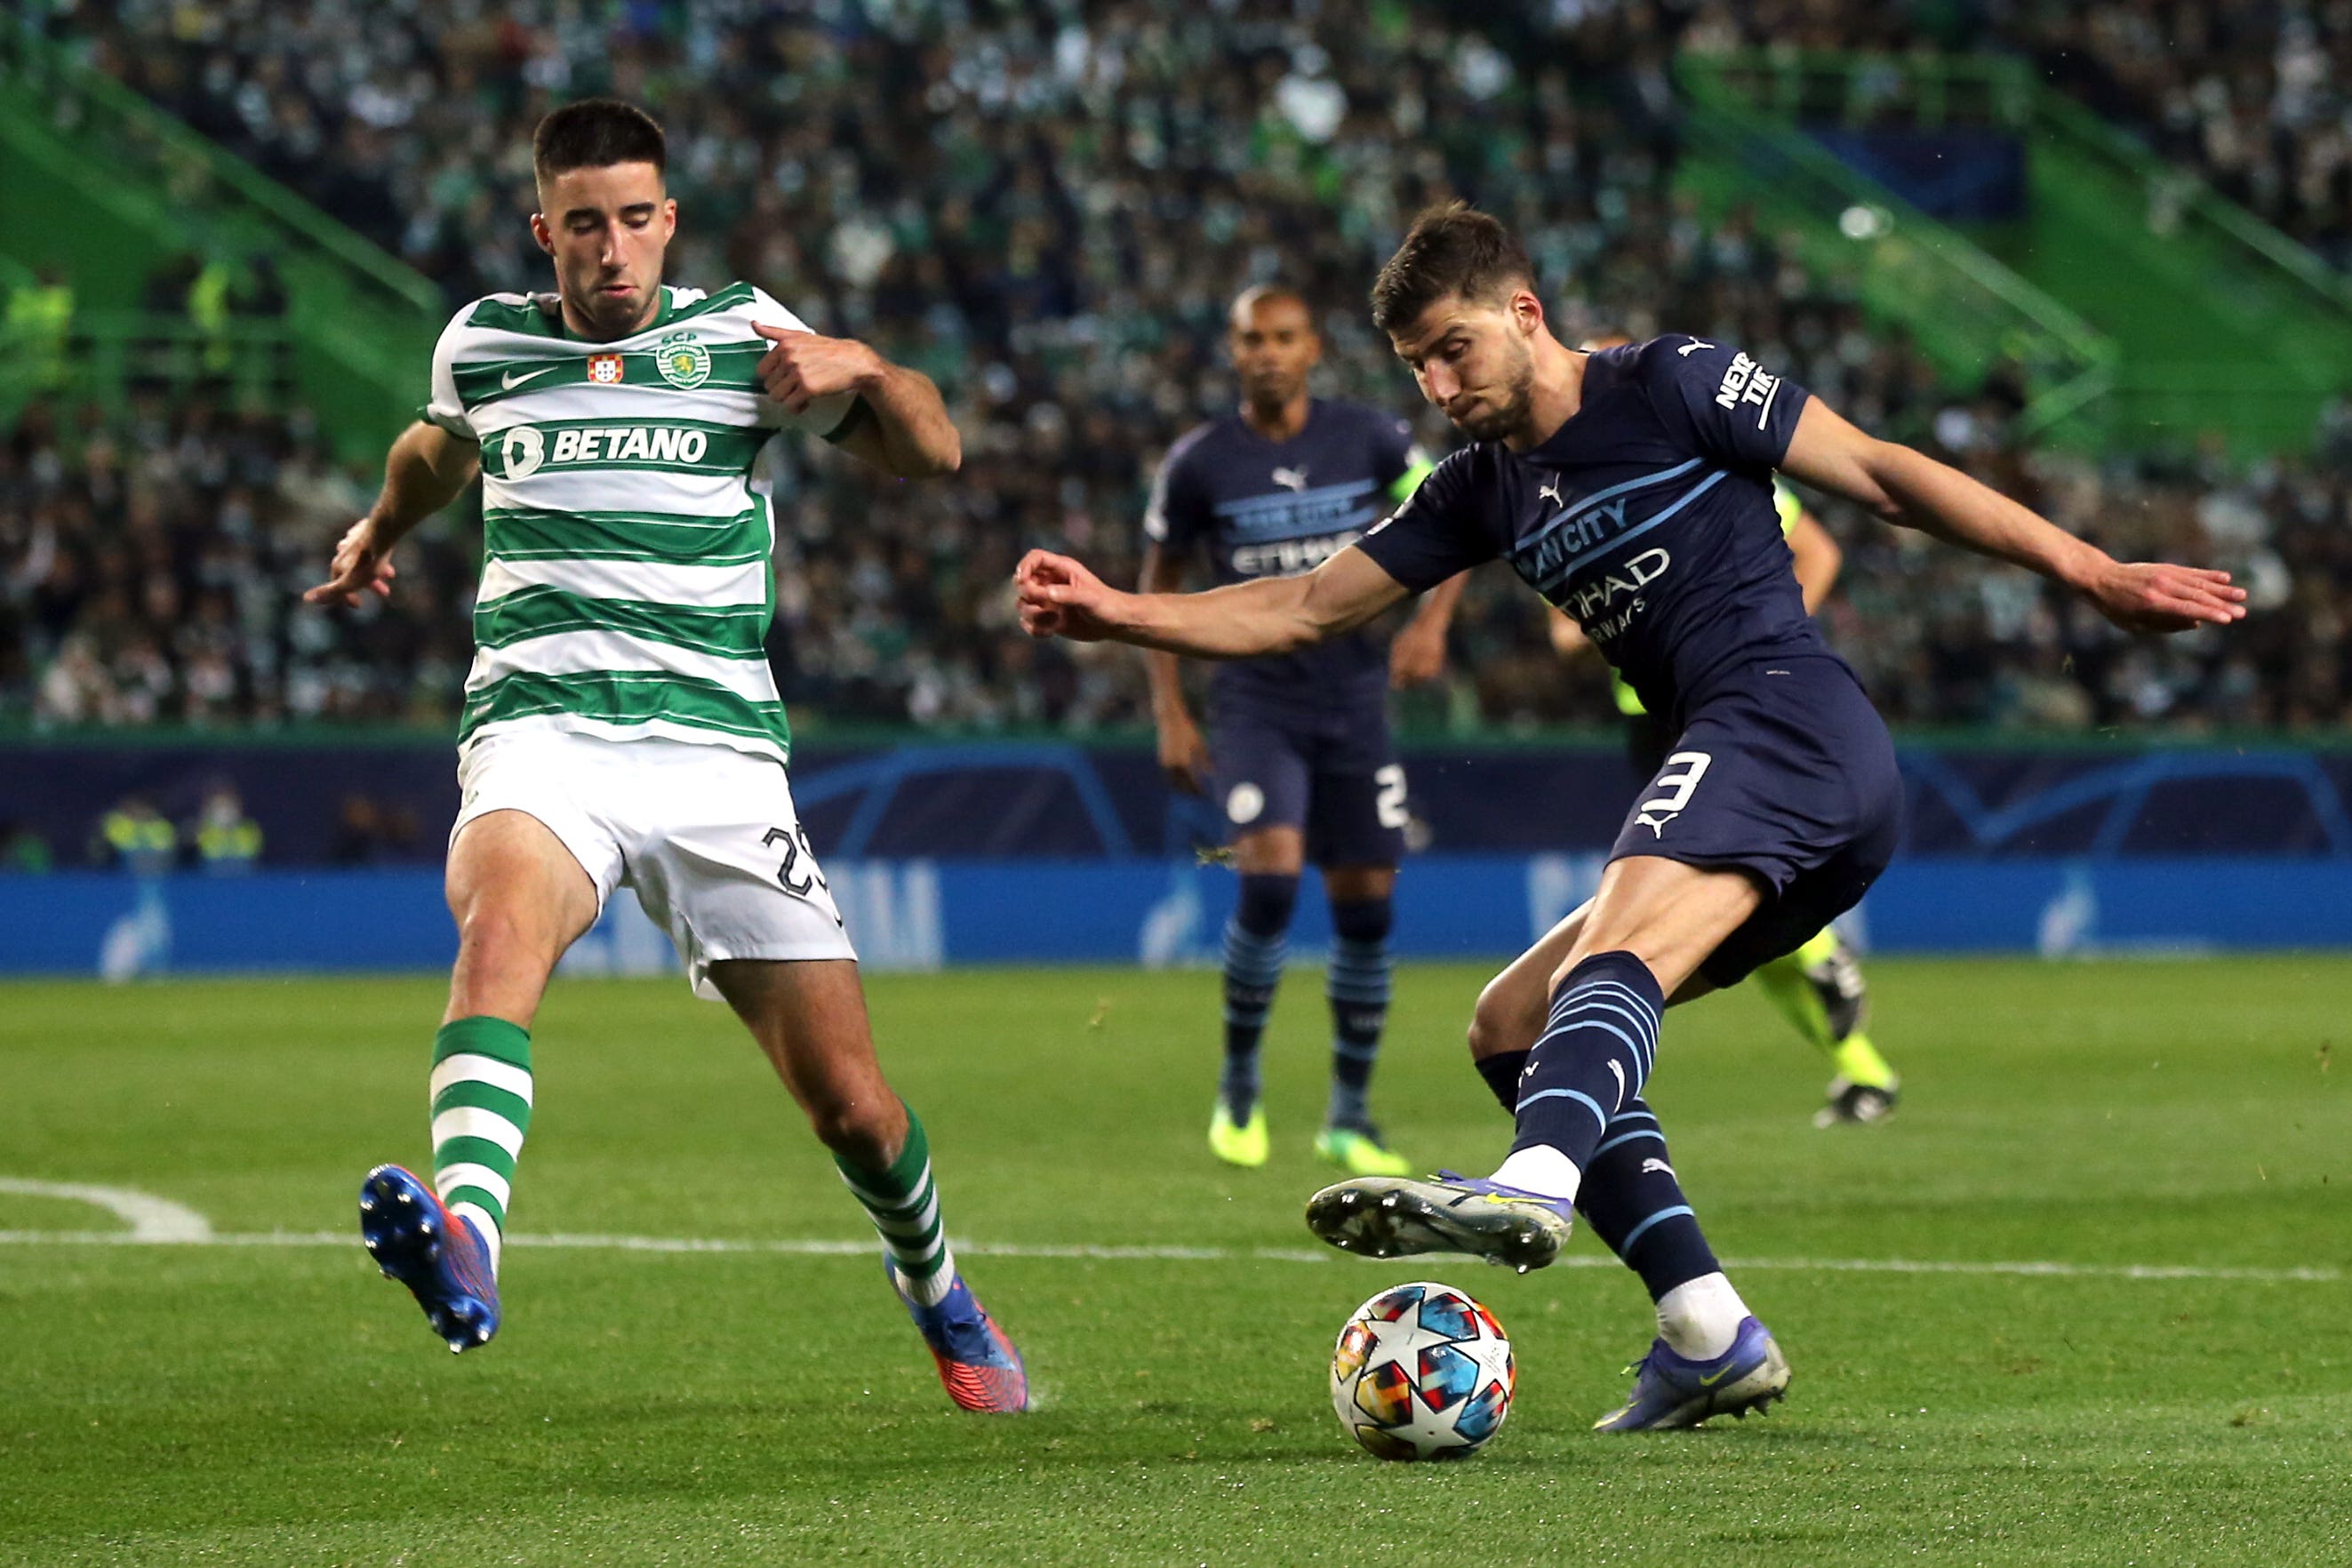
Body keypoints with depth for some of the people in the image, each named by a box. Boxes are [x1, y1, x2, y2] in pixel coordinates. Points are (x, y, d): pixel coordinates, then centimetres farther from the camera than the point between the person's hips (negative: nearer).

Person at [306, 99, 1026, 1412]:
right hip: (540, 728, 0)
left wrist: (865, 370, -9)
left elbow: (931, 455, 9)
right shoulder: (484, 344, 11)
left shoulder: (741, 336, 6)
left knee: (849, 1100, 0)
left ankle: (937, 1291, 32)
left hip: (717, 749, 0)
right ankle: (465, 1240, -58)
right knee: (502, 924, -36)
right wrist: (379, 531, 50)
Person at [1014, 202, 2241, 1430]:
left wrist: (2092, 574, 1)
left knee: (1618, 950, -32)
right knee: (1511, 1026, 7)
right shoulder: (1484, 491, 22)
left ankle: (1532, 1186, -62)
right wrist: (1116, 613, 5)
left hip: (1783, 710, -9)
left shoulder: (1670, 385, 3)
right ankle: (1710, 1336, -6)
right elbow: (1304, 611, 20)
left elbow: (1880, 475, 3)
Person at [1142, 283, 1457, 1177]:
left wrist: (1432, 621, -5)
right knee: (1270, 875, -21)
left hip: (1355, 702, 2)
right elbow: (1159, 584, 8)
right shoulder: (1198, 465, -3)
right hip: (1256, 704, -2)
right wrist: (1169, 714, 2)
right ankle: (1238, 1085, -3)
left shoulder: (1369, 441, -1)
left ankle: (1349, 1117, 15)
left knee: (1366, 902, 1)